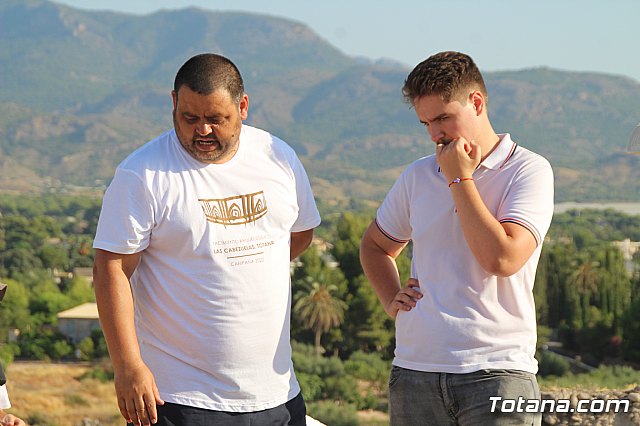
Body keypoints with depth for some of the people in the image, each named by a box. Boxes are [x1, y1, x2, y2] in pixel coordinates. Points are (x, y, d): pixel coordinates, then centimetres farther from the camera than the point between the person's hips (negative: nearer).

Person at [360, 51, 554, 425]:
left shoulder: (529, 170, -2)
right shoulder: (418, 176, 12)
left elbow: (502, 259, -16)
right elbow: (375, 245, 28)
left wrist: (460, 179, -8)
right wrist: (392, 300, 10)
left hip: (496, 372, -4)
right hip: (415, 371, 4)